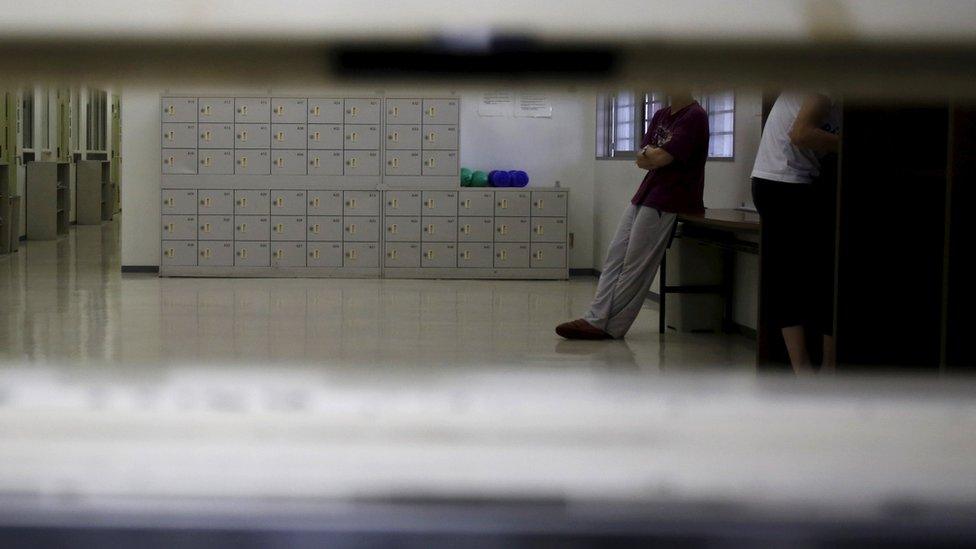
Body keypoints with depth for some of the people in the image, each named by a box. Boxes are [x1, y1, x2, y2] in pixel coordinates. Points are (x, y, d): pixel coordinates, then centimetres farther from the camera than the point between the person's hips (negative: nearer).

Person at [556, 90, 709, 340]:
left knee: (636, 265, -7)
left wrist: (649, 154, 3)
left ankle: (611, 327, -3)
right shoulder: (660, 116, 17)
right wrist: (655, 154, -11)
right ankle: (596, 318, 0)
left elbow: (663, 157, -18)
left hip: (667, 202, -9)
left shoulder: (695, 116, -11)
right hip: (644, 196, 9)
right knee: (616, 256, 2)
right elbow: (641, 160, 9)